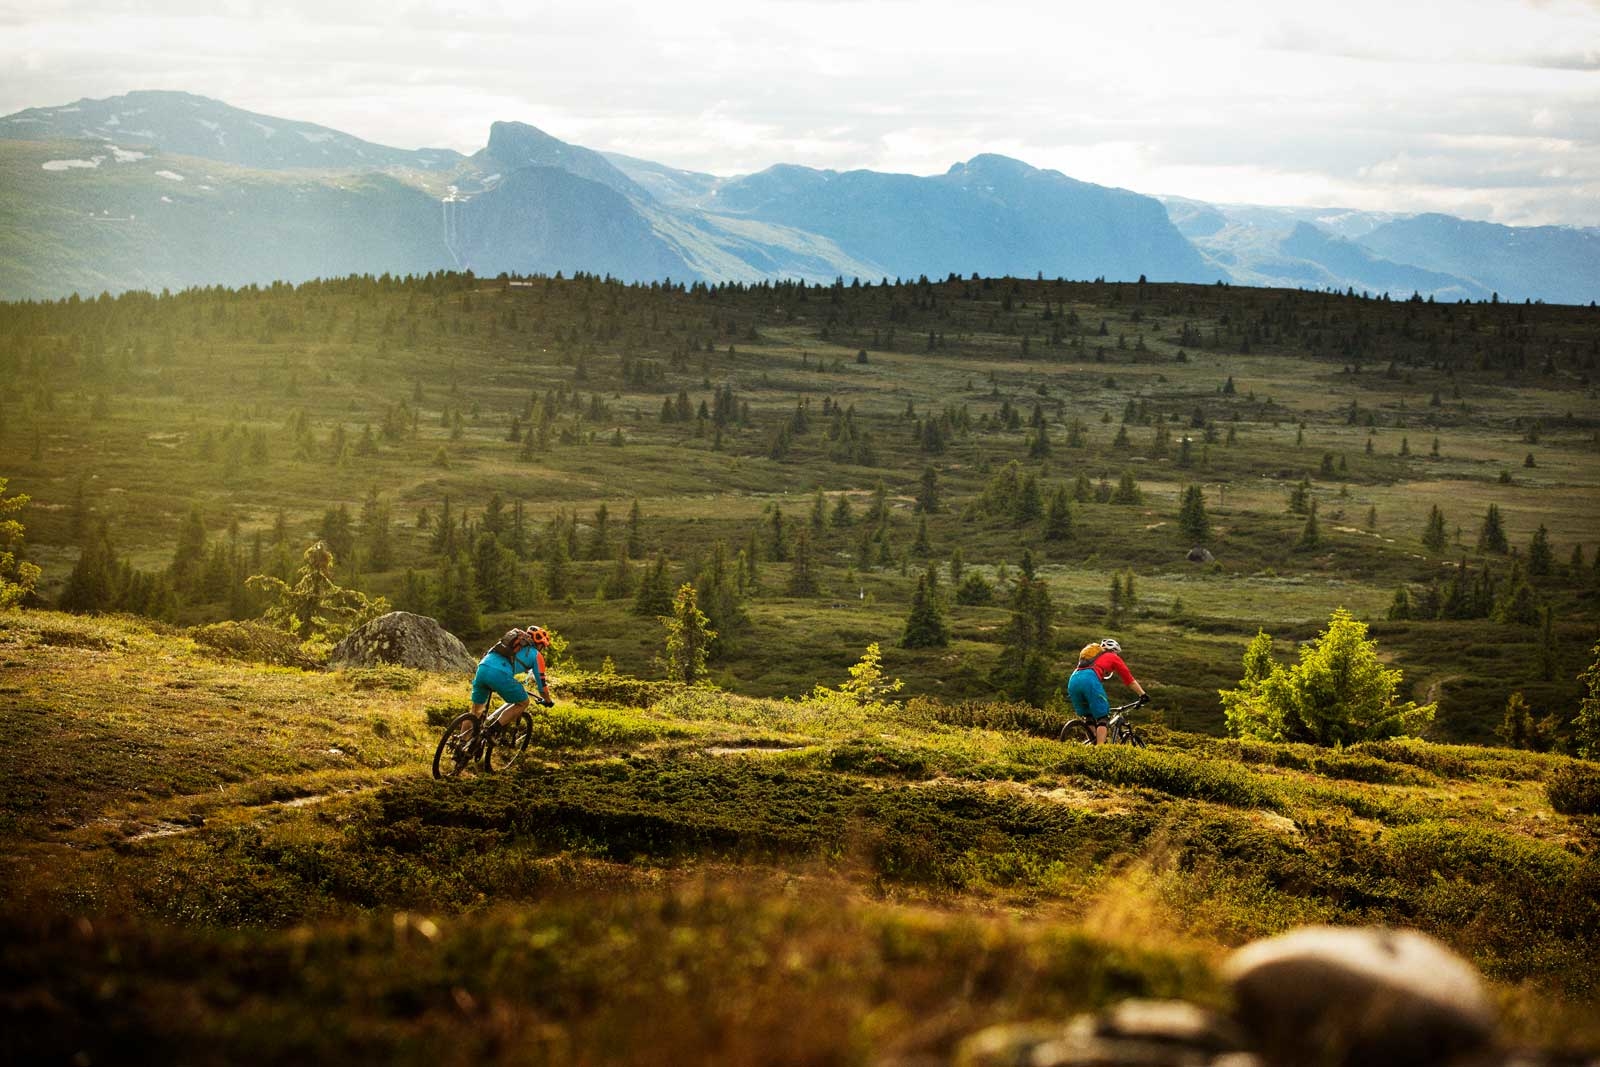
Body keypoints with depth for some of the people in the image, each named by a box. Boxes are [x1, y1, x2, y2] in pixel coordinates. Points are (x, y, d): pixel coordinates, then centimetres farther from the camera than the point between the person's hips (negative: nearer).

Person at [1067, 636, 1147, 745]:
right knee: (1102, 717, -1)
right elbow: (1130, 678, 25)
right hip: (1090, 680, -5)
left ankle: (1094, 743, 10)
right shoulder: (1113, 657, 27)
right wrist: (1143, 695, 28)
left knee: (1089, 717, 19)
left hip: (1072, 681, 5)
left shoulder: (1091, 655, 41)